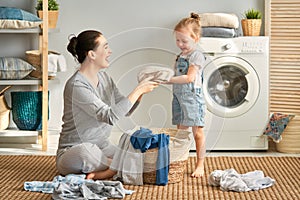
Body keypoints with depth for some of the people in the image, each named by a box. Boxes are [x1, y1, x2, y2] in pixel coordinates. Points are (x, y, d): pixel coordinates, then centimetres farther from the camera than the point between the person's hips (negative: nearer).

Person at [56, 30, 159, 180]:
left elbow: (125, 109, 12)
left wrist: (141, 90, -4)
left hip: (102, 146, 7)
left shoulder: (103, 77, 7)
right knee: (86, 150, -42)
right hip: (73, 153, -7)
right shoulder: (76, 86, -21)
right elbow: (110, 117, -28)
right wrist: (138, 90, -21)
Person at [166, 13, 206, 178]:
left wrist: (168, 79, -24)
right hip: (179, 96, 8)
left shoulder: (196, 55, -12)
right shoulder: (180, 56, 14)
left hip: (192, 97, -8)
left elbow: (189, 78, -21)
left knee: (197, 132, -1)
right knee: (181, 131, 12)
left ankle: (200, 165, 5)